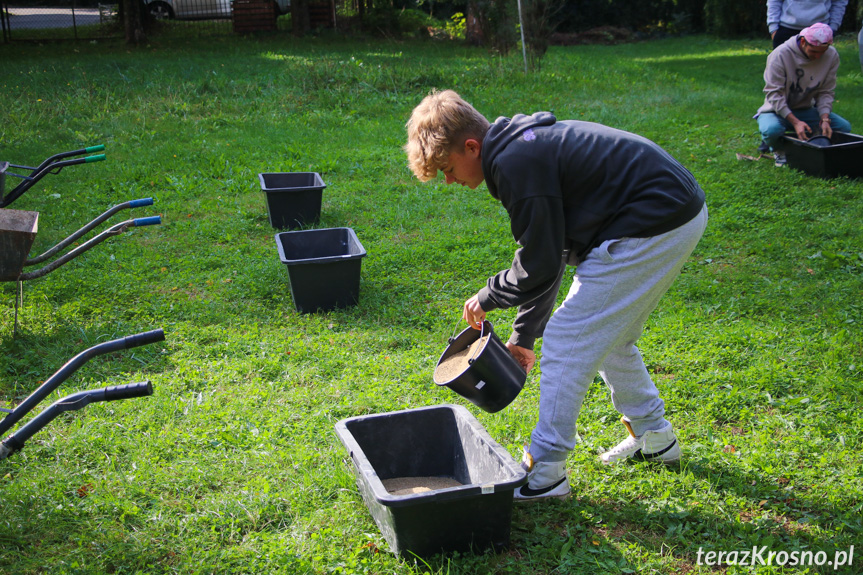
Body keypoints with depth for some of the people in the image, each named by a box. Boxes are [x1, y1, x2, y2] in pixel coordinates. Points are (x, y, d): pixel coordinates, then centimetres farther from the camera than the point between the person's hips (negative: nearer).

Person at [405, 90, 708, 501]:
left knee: (565, 341, -4)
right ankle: (654, 438, 37)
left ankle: (544, 471, 4)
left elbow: (540, 267, -15)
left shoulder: (516, 164, -18)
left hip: (652, 228, -10)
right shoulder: (523, 145, 14)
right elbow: (547, 253, 19)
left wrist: (487, 298, 3)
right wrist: (523, 335, 21)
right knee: (607, 336, 23)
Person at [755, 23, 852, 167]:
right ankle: (778, 150, -2)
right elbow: (774, 94, -21)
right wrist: (795, 121, -31)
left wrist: (825, 119, -21)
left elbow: (826, 92, -3)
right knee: (771, 129, -38)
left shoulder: (831, 55, -7)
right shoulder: (781, 54, -21)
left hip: (806, 110, 4)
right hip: (778, 109, -4)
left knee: (844, 126, -15)